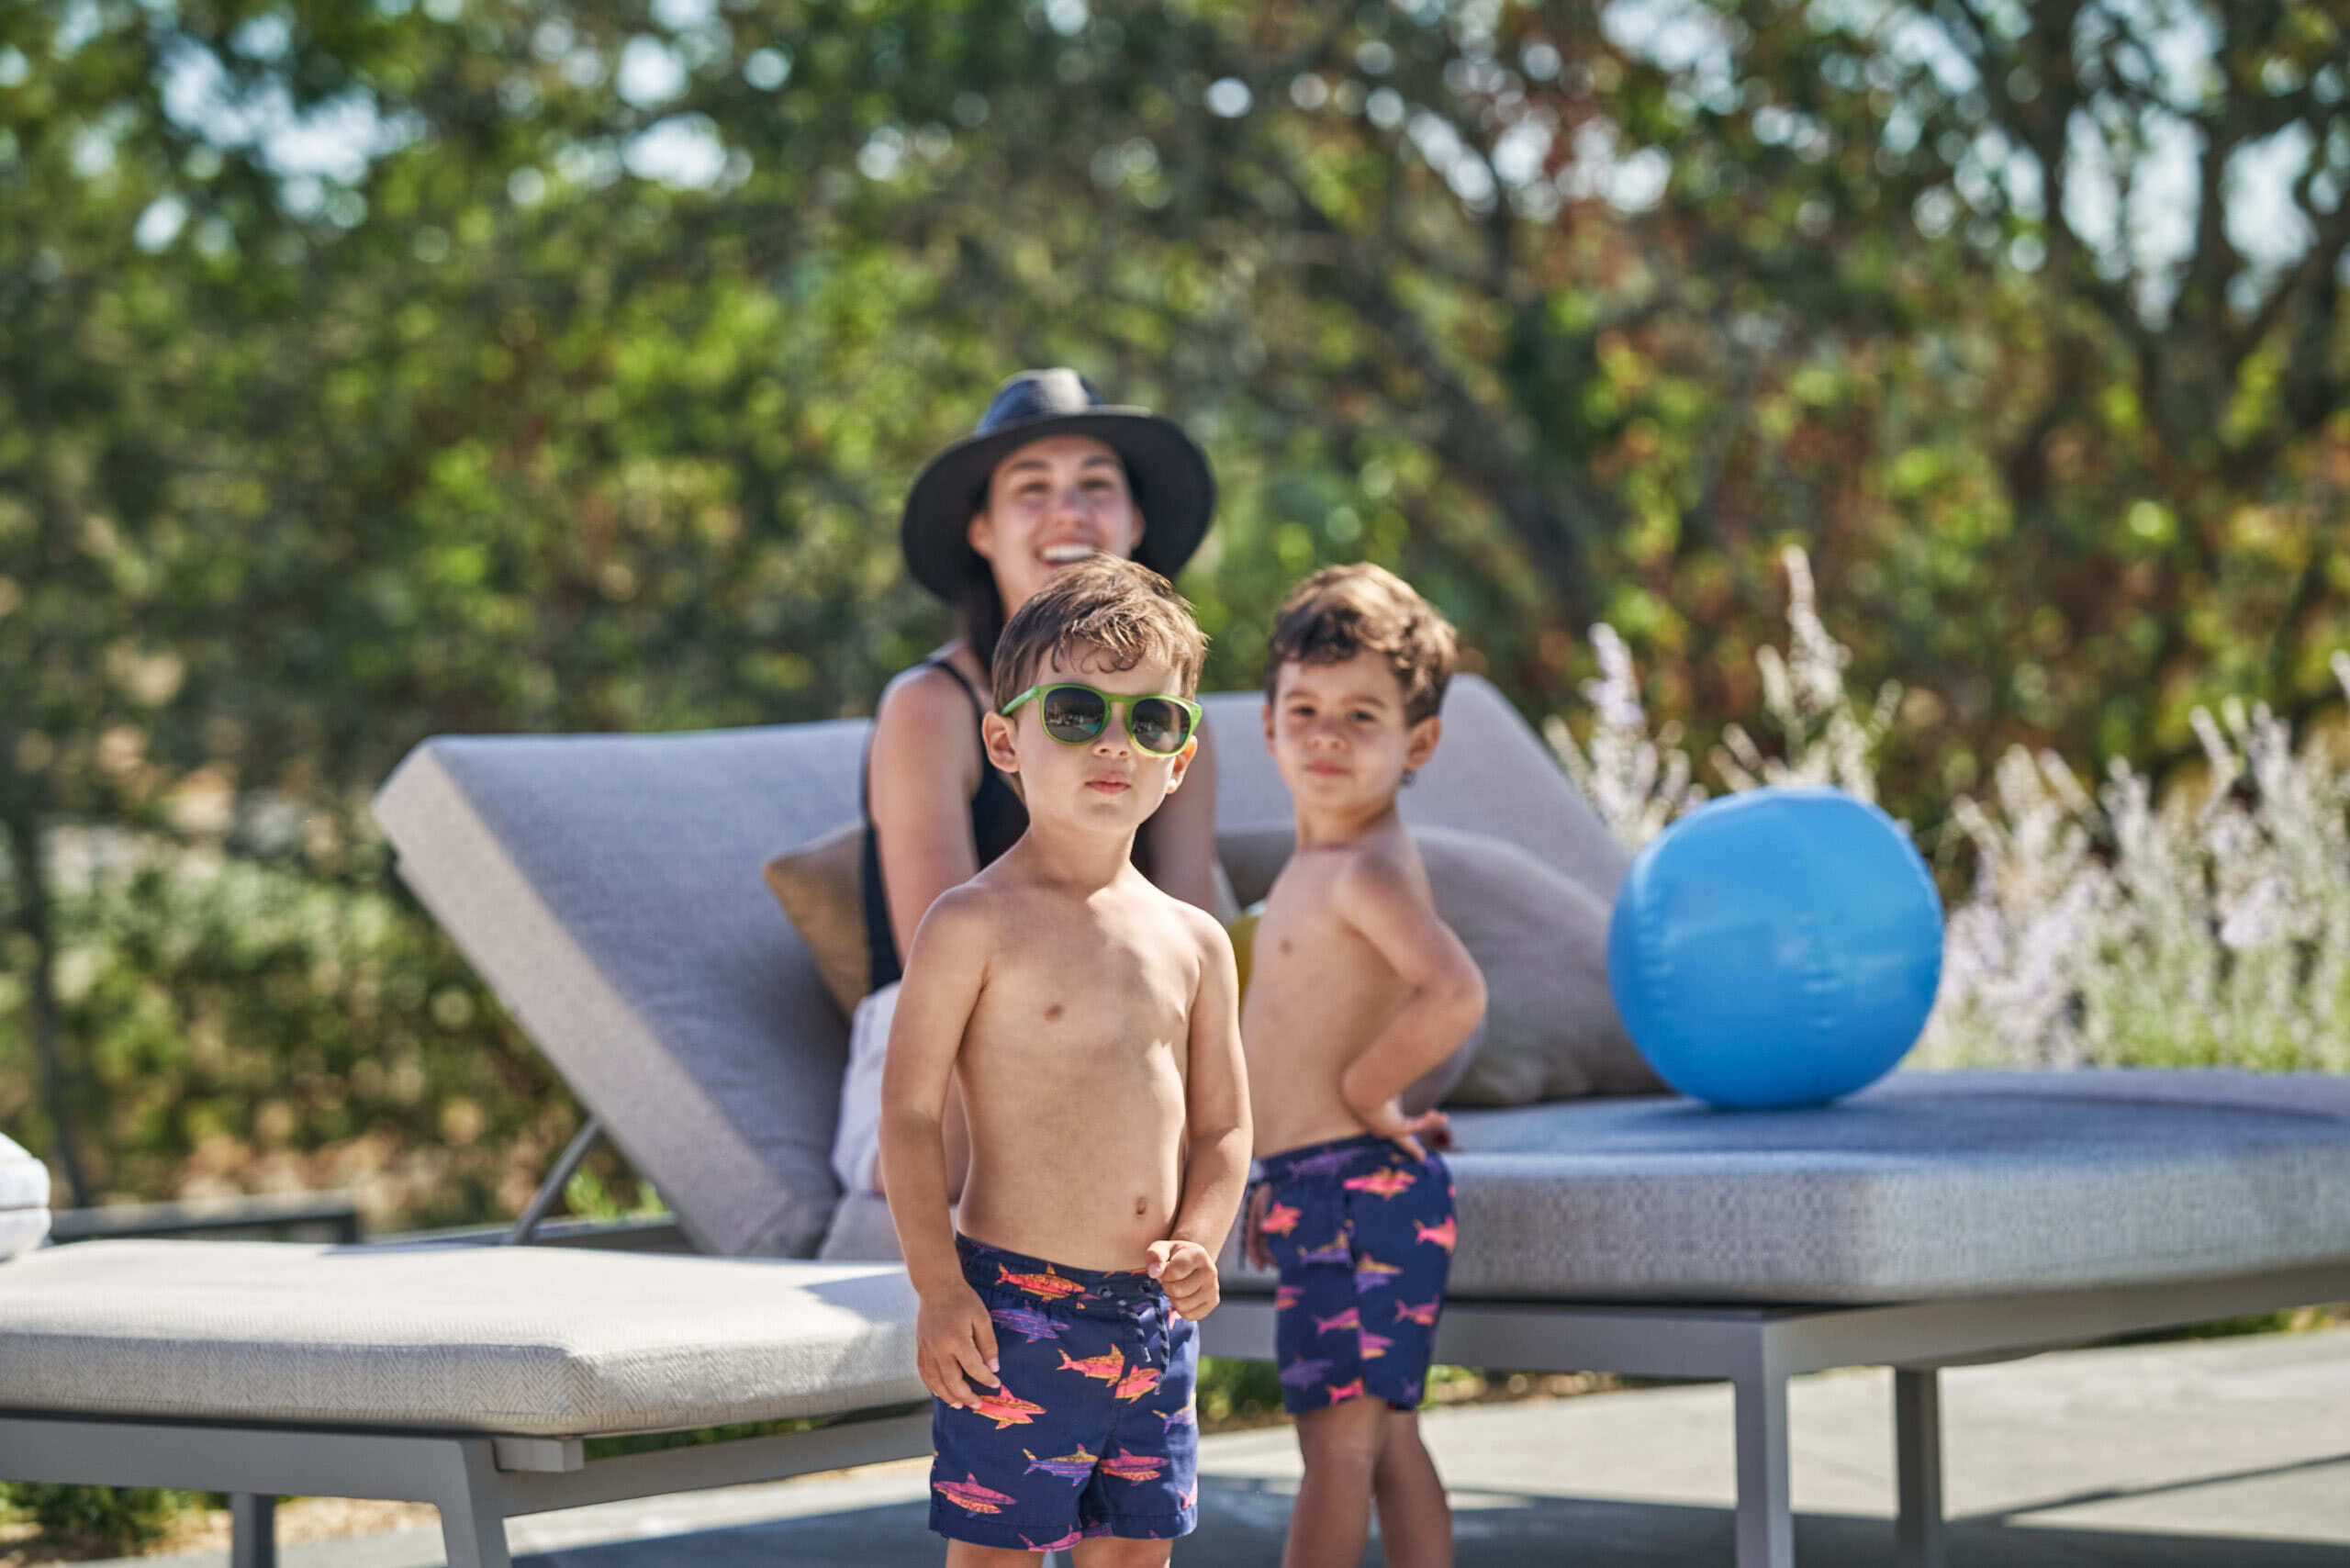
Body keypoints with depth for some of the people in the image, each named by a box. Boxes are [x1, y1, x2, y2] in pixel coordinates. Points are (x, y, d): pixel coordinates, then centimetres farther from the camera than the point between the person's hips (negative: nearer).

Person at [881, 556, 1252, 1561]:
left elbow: (1222, 1127, 15)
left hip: (1150, 1317, 6)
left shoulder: (1193, 942, 9)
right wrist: (938, 1287, -15)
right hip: (1015, 1307, -5)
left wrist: (1198, 1243, -3)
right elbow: (909, 1112, -9)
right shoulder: (976, 926, -8)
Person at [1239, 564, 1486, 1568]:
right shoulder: (1319, 861, 14)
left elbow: (1454, 995, -33)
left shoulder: (1367, 871, -16)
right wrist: (1289, 1170, 23)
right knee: (1386, 1438, 13)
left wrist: (1363, 1094, -20)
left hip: (1358, 1192, -10)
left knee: (1339, 1440, -6)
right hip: (1322, 1192, 10)